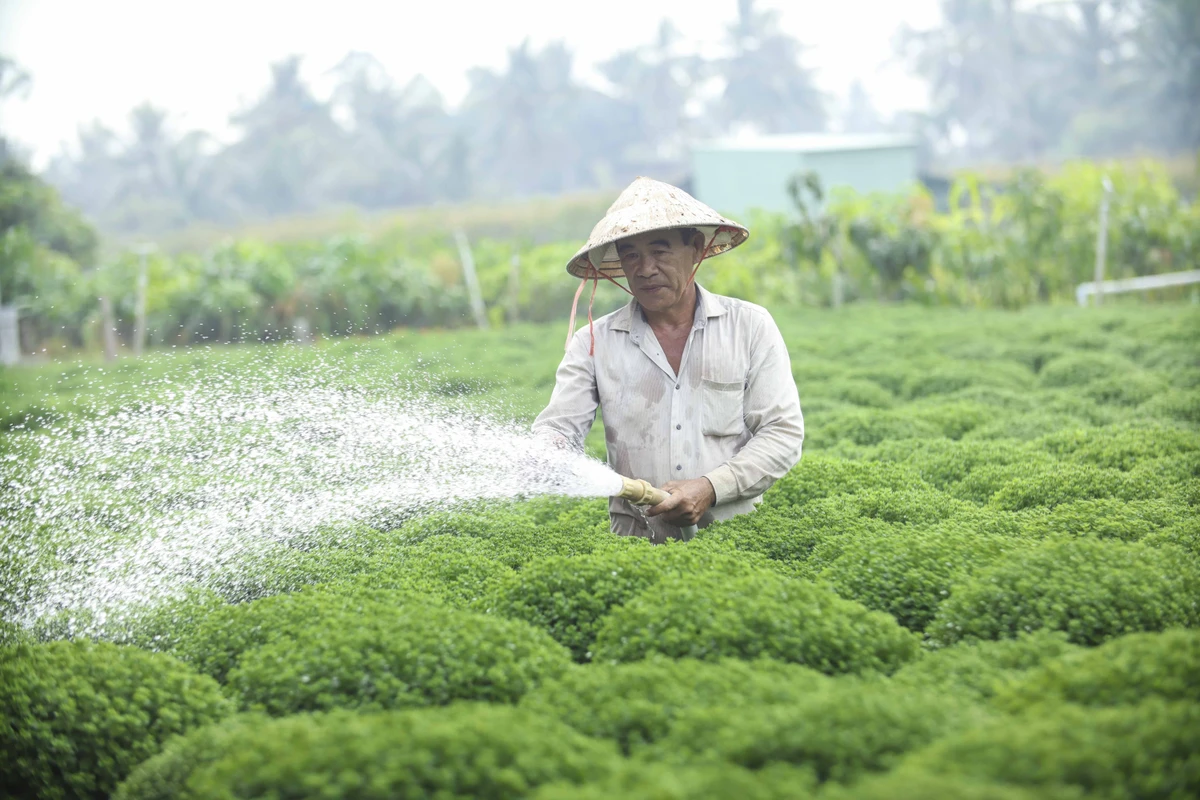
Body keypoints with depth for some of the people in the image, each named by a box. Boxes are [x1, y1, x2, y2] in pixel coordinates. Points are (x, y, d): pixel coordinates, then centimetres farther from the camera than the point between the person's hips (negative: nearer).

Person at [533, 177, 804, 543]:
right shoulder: (594, 343, 9)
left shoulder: (750, 326, 8)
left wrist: (711, 488, -9)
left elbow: (784, 432, 4)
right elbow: (557, 429, 3)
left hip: (734, 538, 0)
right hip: (636, 545, 1)